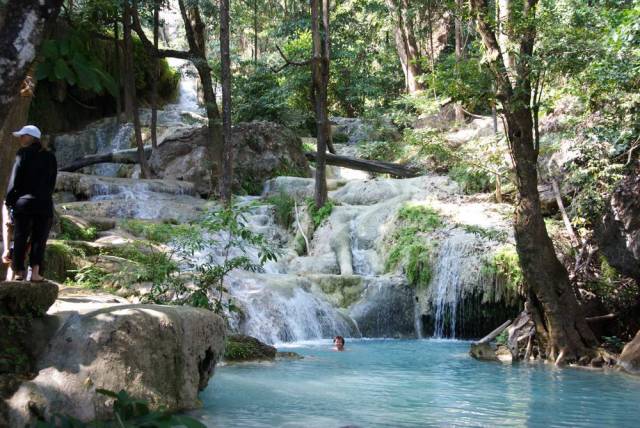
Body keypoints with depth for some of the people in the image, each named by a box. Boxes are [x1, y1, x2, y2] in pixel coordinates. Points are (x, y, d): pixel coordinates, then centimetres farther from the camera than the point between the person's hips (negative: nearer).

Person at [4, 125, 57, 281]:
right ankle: (35, 272, -6)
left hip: (23, 202, -2)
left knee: (20, 238, 5)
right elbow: (52, 182, 11)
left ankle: (19, 272, 7)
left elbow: (14, 179, -5)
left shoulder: (24, 153, -3)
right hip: (44, 204, 2)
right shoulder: (50, 157, 9)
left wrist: (9, 200, 1)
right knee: (39, 239, 3)